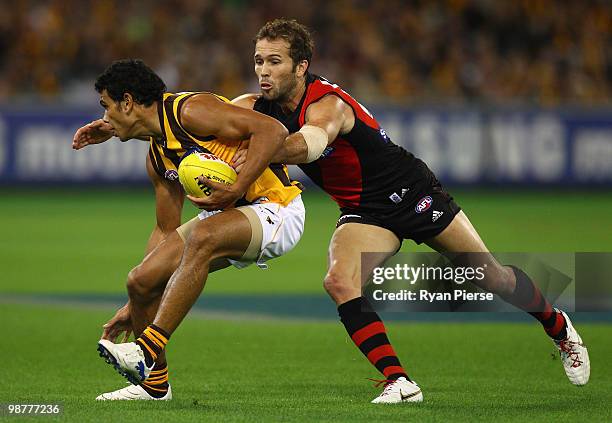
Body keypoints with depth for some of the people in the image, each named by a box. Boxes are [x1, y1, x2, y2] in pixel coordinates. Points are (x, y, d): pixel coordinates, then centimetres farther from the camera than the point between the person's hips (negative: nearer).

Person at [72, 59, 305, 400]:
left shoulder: (191, 110, -17)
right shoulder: (158, 157, 11)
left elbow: (273, 129, -25)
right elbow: (166, 231, 19)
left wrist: (236, 190, -31)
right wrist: (134, 306, 20)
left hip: (276, 209, -9)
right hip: (228, 217, 9)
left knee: (201, 237, -38)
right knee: (141, 281, 0)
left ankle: (147, 351, -39)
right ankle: (155, 383, 18)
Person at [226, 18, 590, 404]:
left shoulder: (326, 104, -31)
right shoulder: (259, 107, -8)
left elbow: (309, 144, -51)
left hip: (411, 194, -5)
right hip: (364, 213, 5)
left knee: (492, 276, 4)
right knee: (340, 282, -23)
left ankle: (558, 326, 32)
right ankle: (399, 383, -20)